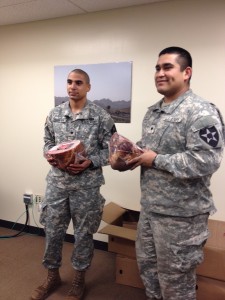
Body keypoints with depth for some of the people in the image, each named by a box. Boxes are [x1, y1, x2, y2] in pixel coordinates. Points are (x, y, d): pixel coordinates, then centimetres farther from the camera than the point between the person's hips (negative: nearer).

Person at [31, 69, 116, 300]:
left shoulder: (101, 116, -7)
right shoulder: (54, 114, 5)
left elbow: (111, 149, -5)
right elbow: (47, 142, 13)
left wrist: (89, 162, -19)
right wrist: (50, 156, -8)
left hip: (86, 185, -3)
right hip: (57, 182, 3)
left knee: (83, 234, 12)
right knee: (52, 231, 14)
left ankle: (79, 279, 35)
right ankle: (52, 275, 38)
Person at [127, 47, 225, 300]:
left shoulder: (201, 112, -18)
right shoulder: (153, 112, 9)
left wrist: (156, 160, -21)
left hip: (180, 213, -8)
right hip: (149, 207, 9)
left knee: (175, 276, 12)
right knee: (147, 264, 24)